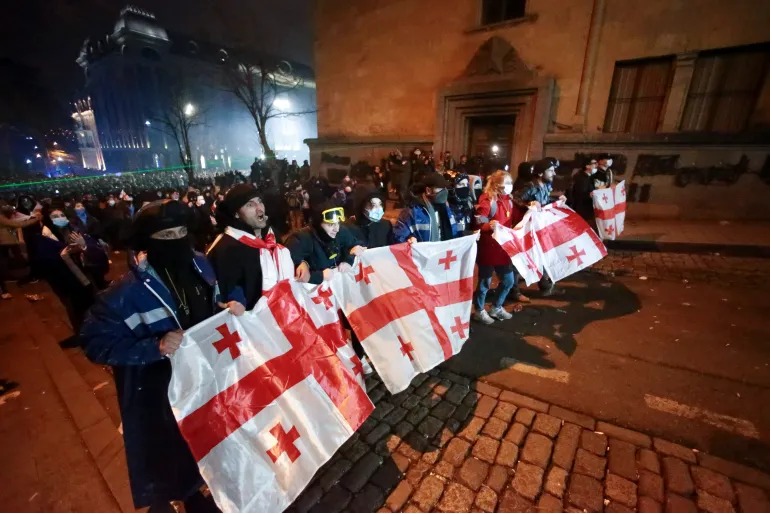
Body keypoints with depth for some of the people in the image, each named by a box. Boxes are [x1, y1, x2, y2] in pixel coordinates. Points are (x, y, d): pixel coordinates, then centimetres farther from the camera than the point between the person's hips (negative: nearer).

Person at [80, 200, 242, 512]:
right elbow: (95, 343, -19)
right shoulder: (129, 291, -24)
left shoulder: (199, 265, -7)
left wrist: (228, 308, -13)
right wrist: (155, 347, -30)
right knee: (164, 454, 17)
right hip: (159, 392, -6)